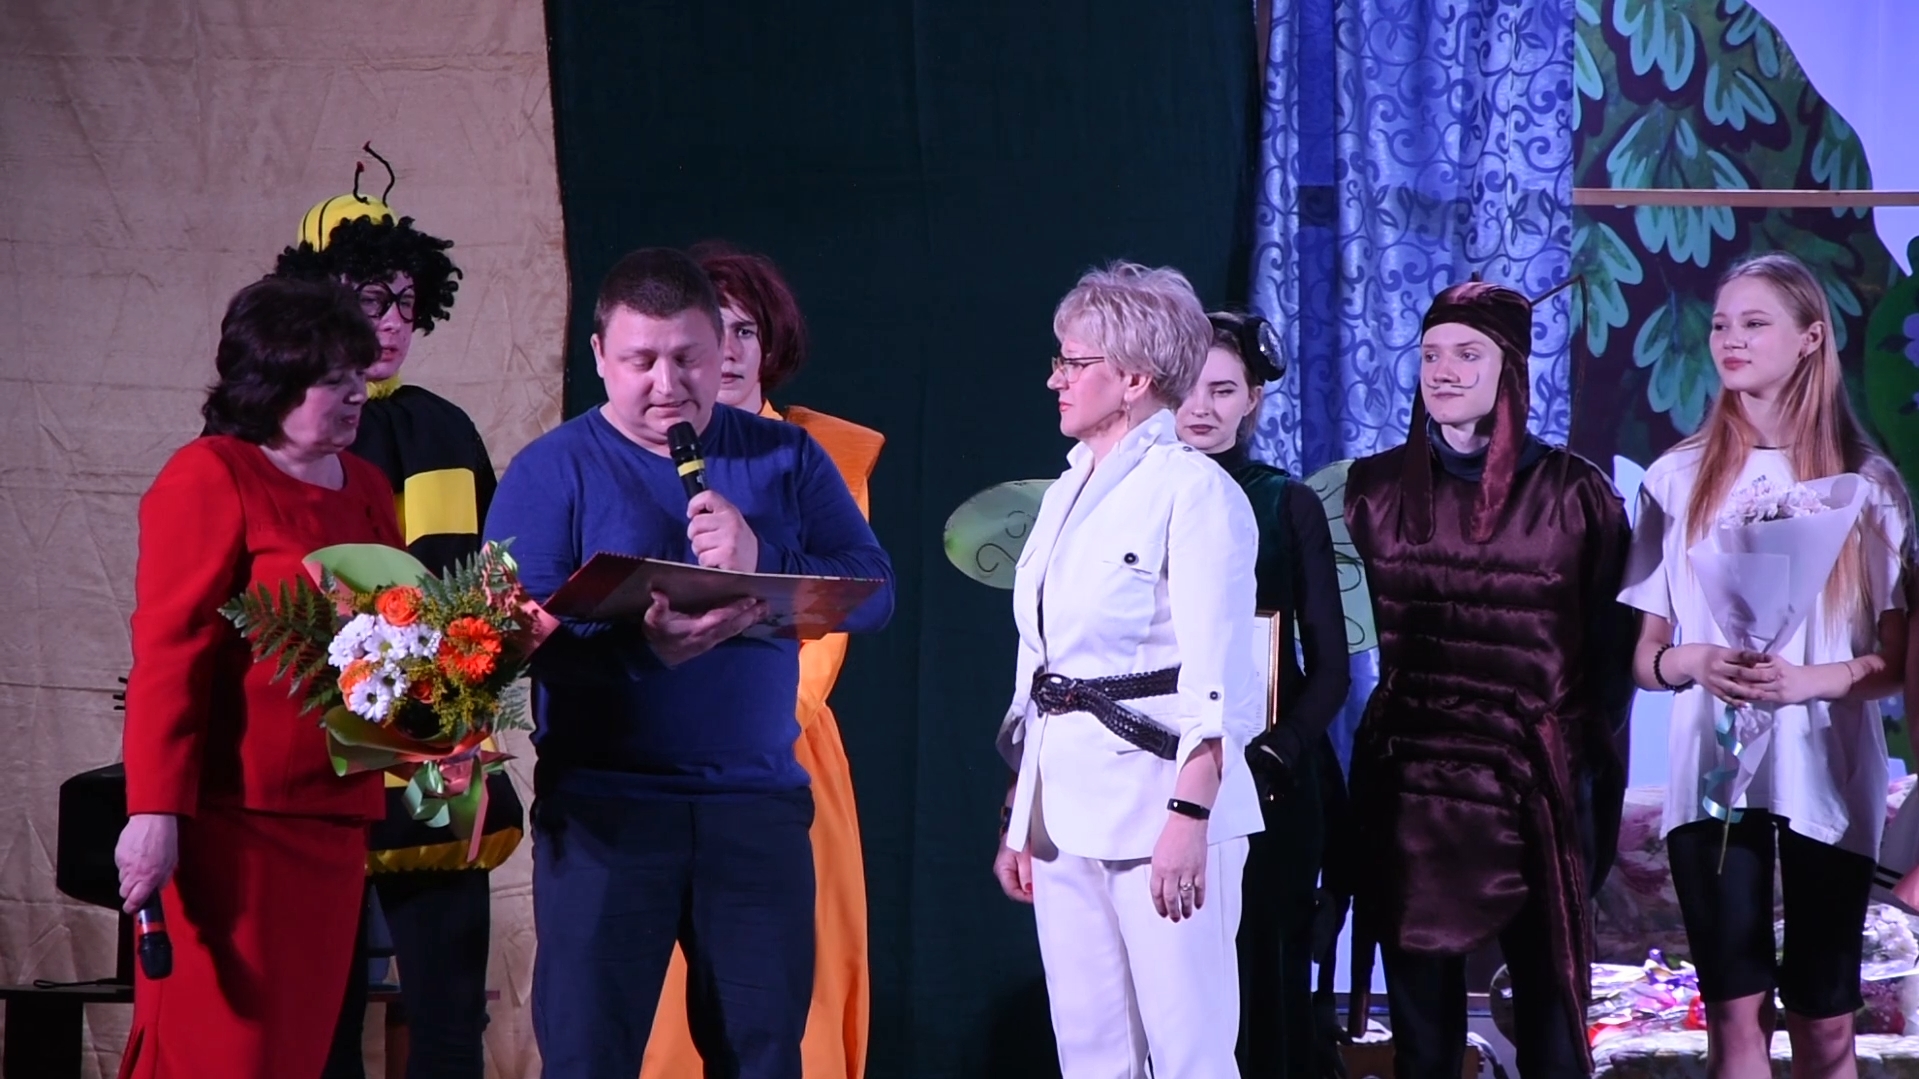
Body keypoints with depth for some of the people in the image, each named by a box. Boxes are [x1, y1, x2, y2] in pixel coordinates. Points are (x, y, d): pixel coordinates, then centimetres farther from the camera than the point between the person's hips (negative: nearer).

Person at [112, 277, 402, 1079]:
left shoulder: (365, 488, 17)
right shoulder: (209, 479, -6)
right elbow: (169, 655, -12)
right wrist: (155, 812, -18)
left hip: (335, 815, 7)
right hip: (232, 814, -7)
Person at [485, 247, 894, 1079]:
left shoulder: (785, 460, 11)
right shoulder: (552, 470, 1)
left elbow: (872, 590, 1)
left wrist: (762, 563, -16)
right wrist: (643, 645, -28)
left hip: (757, 801, 3)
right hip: (603, 804, -3)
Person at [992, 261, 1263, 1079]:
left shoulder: (1193, 491, -7)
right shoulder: (1067, 496, 17)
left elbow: (1217, 681, -13)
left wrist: (1188, 817, -21)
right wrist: (1018, 819, 16)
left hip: (1155, 796, -8)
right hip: (1067, 809, 8)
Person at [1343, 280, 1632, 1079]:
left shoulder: (1574, 495, -2)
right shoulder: (1376, 490, 6)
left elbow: (1610, 650, 2)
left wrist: (1591, 761, 1)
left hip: (1536, 787, -2)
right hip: (1409, 787, 3)